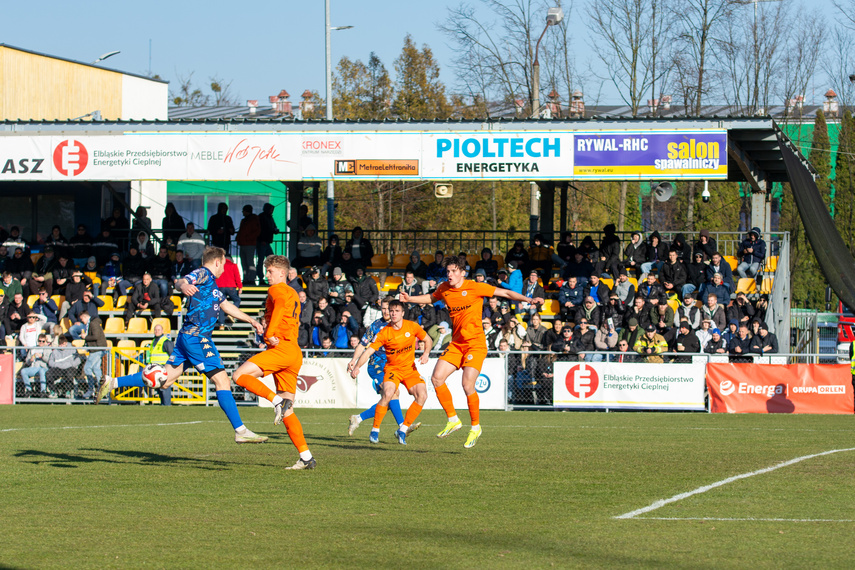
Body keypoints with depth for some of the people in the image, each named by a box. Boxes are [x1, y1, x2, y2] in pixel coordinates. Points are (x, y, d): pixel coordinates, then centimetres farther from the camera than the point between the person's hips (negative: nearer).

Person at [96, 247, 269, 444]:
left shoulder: (212, 284, 25)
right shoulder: (203, 274, -5)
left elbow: (227, 306, 37)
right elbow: (183, 281, -26)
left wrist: (251, 320, 36)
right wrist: (184, 286, -49)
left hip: (187, 337, 10)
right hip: (197, 337, -10)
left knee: (165, 379, 8)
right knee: (222, 381, -10)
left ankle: (113, 382, 9)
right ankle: (240, 431, -10)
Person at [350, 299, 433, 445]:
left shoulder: (412, 326, -5)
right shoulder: (384, 333, -11)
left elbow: (428, 340, 11)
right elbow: (368, 351, -13)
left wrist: (426, 354, -9)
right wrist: (356, 367, -28)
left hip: (410, 369, 3)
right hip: (392, 368, -3)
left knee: (422, 395, -19)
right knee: (387, 394, -30)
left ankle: (403, 429, -6)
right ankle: (375, 430, -16)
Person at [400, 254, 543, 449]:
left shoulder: (475, 288, -10)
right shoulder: (444, 289, 7)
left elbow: (505, 293, -7)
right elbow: (431, 298, 31)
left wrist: (529, 300, -17)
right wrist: (410, 299, 20)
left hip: (475, 343, -6)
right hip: (456, 343, 6)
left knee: (468, 385, -17)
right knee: (437, 378, -7)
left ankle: (475, 427, 3)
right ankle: (453, 420, 8)